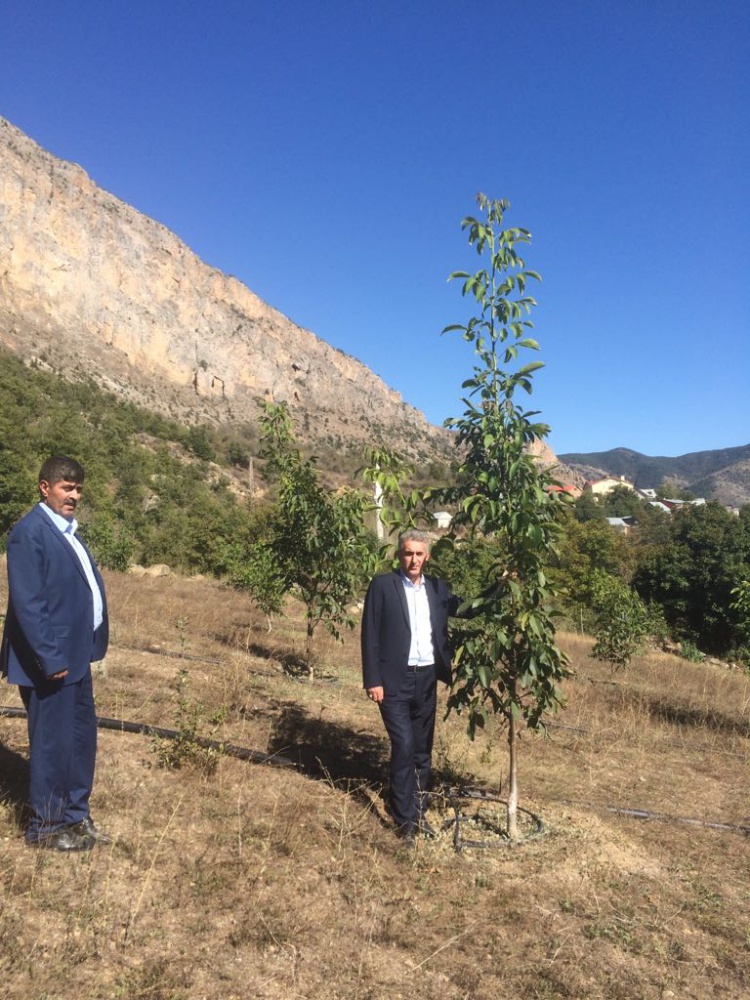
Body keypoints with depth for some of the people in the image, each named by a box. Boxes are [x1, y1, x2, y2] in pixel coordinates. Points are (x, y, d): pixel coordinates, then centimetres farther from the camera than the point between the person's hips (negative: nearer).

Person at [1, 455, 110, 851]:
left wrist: (89, 645, 11)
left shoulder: (67, 529, 11)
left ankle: (75, 816, 35)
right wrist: (49, 659, -21)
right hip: (50, 661, -9)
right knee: (51, 744, 7)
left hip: (75, 655, 9)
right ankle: (44, 827, 26)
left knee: (81, 738, 19)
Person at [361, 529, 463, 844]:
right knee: (403, 747, -7)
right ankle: (405, 820, 9)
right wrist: (372, 681, -11)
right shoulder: (382, 585, -5)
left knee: (423, 750, 13)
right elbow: (370, 636, -7)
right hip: (395, 680, -5)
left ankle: (418, 812, 30)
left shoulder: (436, 587, 8)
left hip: (427, 679, 5)